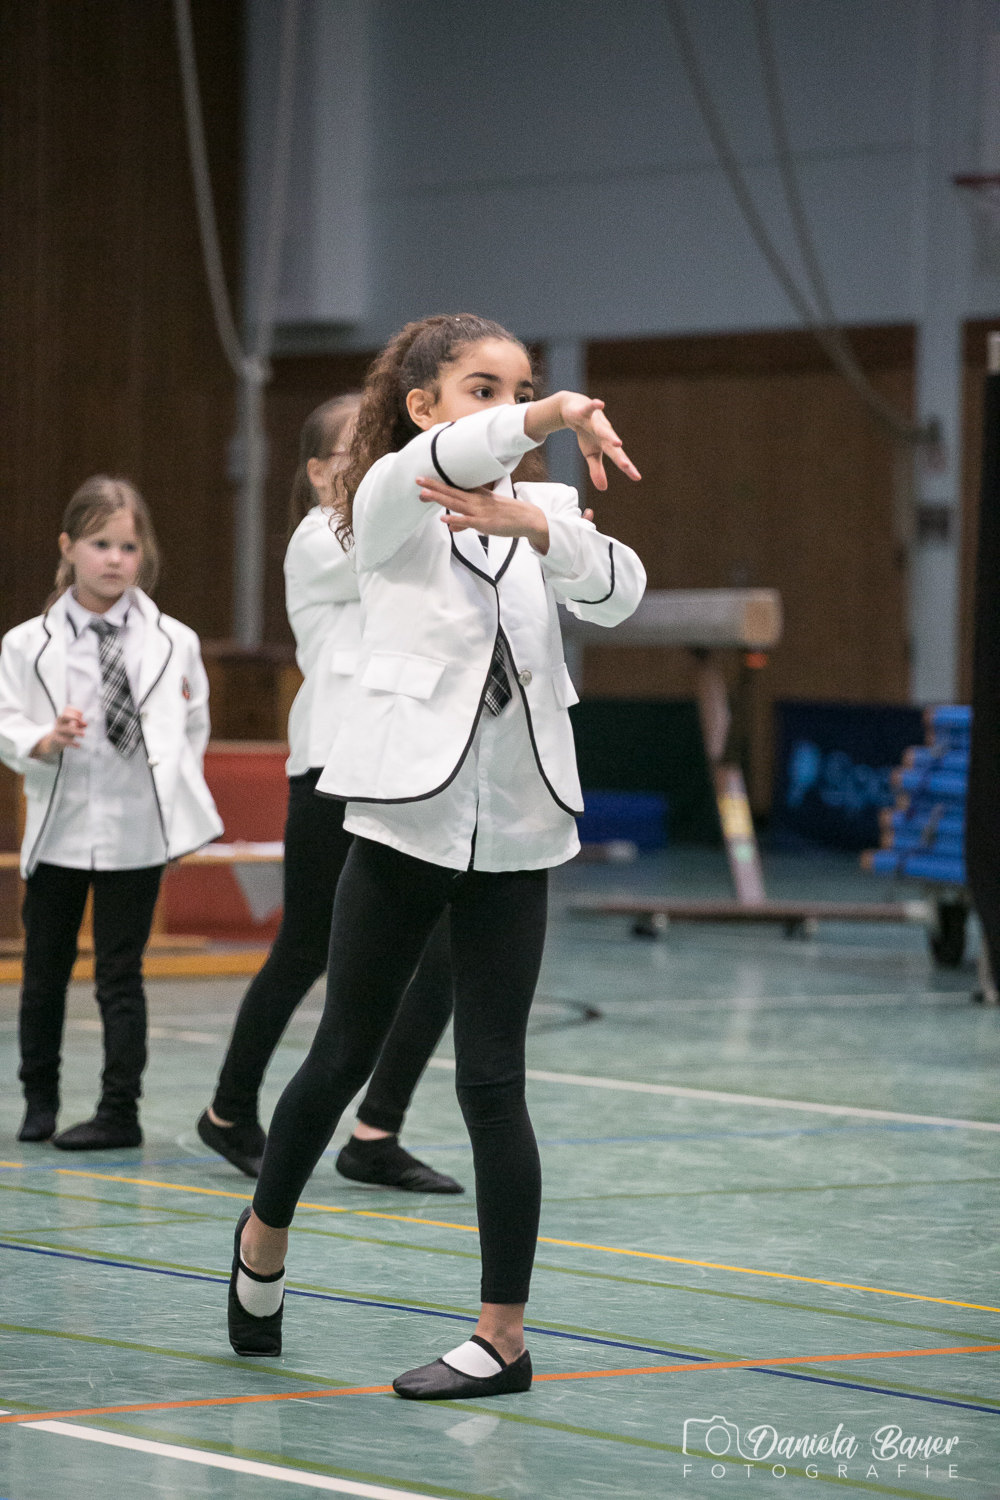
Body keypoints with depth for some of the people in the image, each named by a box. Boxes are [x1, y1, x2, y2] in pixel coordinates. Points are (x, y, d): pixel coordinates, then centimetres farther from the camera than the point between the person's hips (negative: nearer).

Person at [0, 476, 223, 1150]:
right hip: (57, 832, 1)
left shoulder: (174, 643, 0)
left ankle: (121, 1109, 6)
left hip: (137, 834, -1)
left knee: (121, 973, 0)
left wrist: (173, 787, 1)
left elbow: (195, 726, 9)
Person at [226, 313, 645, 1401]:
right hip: (407, 817, -2)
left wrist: (531, 523, -33)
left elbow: (617, 591, -13)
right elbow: (451, 455, -27)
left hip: (513, 829, 2)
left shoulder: (543, 512, 8)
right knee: (344, 1056, 8)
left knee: (491, 1078, -1)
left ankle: (503, 1333, 4)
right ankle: (265, 1235, 35)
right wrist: (557, 416, -47)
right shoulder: (393, 502, -3)